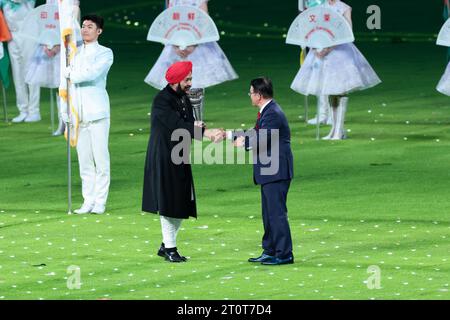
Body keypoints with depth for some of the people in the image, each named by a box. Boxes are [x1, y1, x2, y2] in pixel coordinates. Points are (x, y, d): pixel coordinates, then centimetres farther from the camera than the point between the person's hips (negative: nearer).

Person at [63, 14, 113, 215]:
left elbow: (92, 73, -16)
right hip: (78, 113, 4)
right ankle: (88, 201, 7)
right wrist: (65, 112, 7)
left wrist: (71, 75, -4)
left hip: (97, 111, -4)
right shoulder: (74, 53, 17)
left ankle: (100, 202, -2)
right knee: (84, 160, 3)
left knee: (100, 158, -6)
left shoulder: (105, 54, 2)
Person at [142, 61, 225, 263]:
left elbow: (188, 124, 9)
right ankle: (170, 248, 3)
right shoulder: (162, 100, -15)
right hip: (164, 160, -8)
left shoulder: (184, 99, 10)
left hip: (180, 159, 8)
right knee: (168, 202, -4)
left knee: (181, 205, 9)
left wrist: (197, 126, -15)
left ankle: (166, 246, 19)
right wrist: (205, 132, -29)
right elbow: (177, 125, -24)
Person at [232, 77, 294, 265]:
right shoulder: (268, 111, 15)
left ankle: (284, 254, -5)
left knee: (277, 212, -8)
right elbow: (256, 133, 22)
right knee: (269, 213, 16)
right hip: (269, 172, 11)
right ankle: (270, 251, 22)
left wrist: (243, 142, -8)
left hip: (276, 172, -11)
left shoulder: (273, 114, -18)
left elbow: (261, 140, -24)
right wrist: (229, 135, 22)